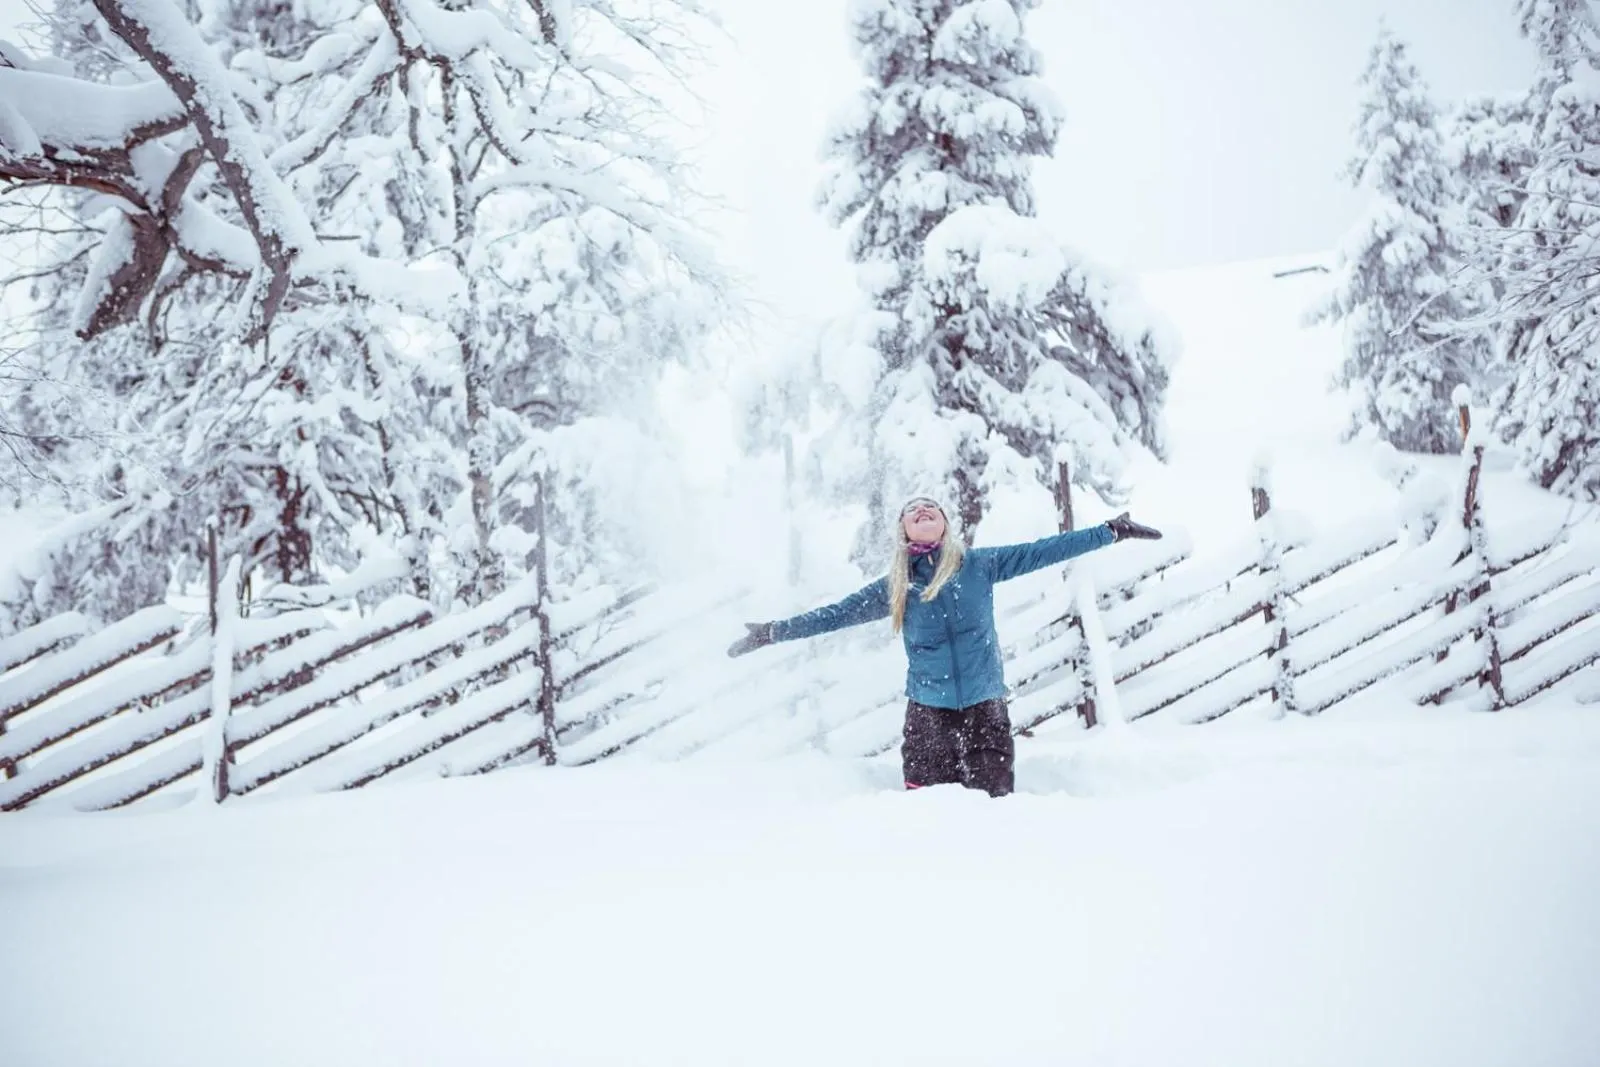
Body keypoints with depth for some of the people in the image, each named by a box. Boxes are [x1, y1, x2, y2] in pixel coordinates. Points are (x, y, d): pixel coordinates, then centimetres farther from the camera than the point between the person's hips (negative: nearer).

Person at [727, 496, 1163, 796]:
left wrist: (1113, 531, 3)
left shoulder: (978, 565, 2)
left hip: (985, 710, -1)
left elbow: (1042, 551, 3)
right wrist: (773, 632, 13)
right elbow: (835, 614, 14)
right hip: (928, 713, 1)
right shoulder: (894, 588, 6)